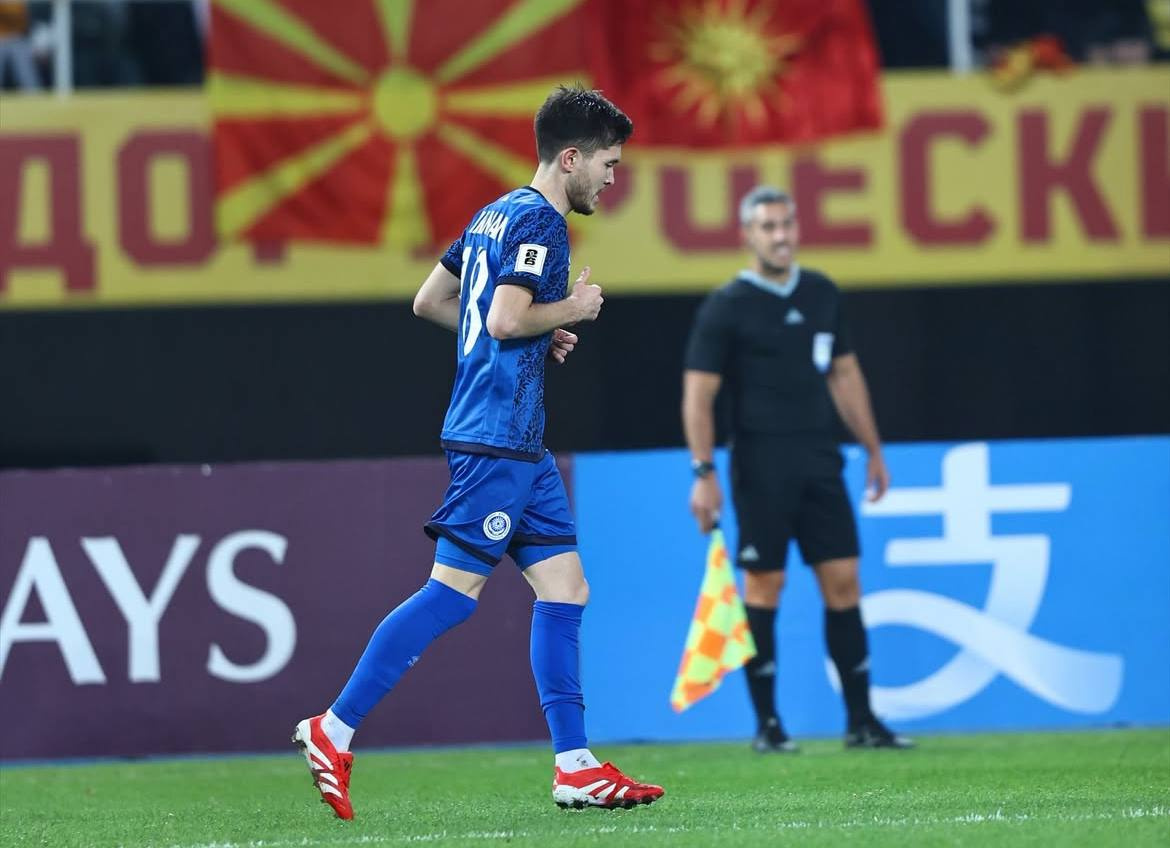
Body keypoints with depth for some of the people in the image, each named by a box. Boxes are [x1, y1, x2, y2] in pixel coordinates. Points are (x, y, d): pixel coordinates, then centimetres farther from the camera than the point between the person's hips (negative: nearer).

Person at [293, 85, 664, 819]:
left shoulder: (497, 214, 17)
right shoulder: (538, 221, -12)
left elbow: (430, 301, 21)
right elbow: (506, 318, -24)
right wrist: (569, 310, -7)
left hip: (519, 450, 10)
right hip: (497, 437, -10)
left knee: (565, 589, 6)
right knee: (454, 593, -10)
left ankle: (576, 768, 4)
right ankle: (334, 732, -6)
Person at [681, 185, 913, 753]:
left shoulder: (821, 295, 12)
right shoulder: (726, 307, -5)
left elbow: (845, 374, 21)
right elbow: (698, 393, -7)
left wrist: (873, 449, 19)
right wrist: (703, 472, -15)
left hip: (819, 462, 5)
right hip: (761, 468, -5)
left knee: (842, 581, 1)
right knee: (764, 587, -3)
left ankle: (861, 721, 4)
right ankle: (767, 724, 4)